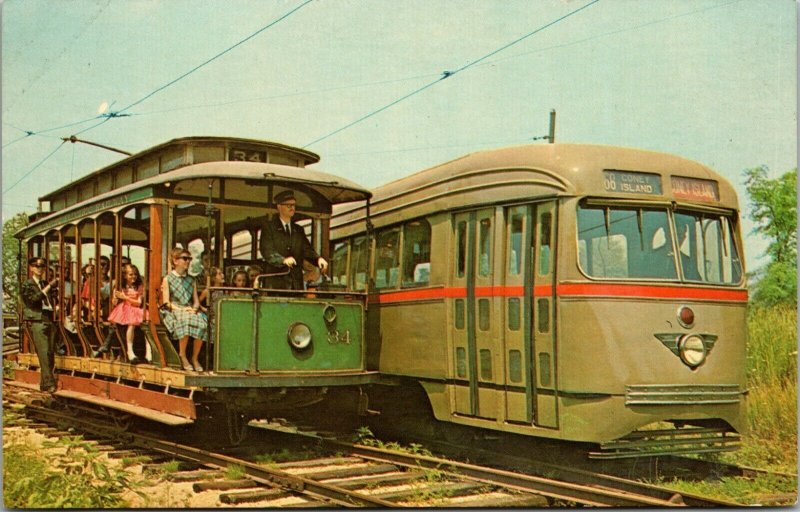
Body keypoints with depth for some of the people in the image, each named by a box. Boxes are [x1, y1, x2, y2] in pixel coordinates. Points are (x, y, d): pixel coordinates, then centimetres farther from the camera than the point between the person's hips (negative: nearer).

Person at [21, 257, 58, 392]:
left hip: (49, 321, 6)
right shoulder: (27, 284, 3)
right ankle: (48, 383, -15)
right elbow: (34, 298, -13)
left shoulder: (45, 283, 22)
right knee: (44, 353, -13)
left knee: (51, 353, 2)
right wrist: (48, 287, -14)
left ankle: (45, 382, 9)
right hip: (36, 322, -6)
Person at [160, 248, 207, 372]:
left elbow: (196, 301, 16)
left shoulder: (191, 280, 20)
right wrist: (181, 309, -16)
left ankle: (195, 358, -17)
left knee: (202, 323, -30)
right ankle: (182, 355, -22)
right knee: (185, 321, -39)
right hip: (173, 311, -4)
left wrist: (194, 308, -7)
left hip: (190, 311, 4)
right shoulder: (168, 279, 5)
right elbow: (166, 302, -2)